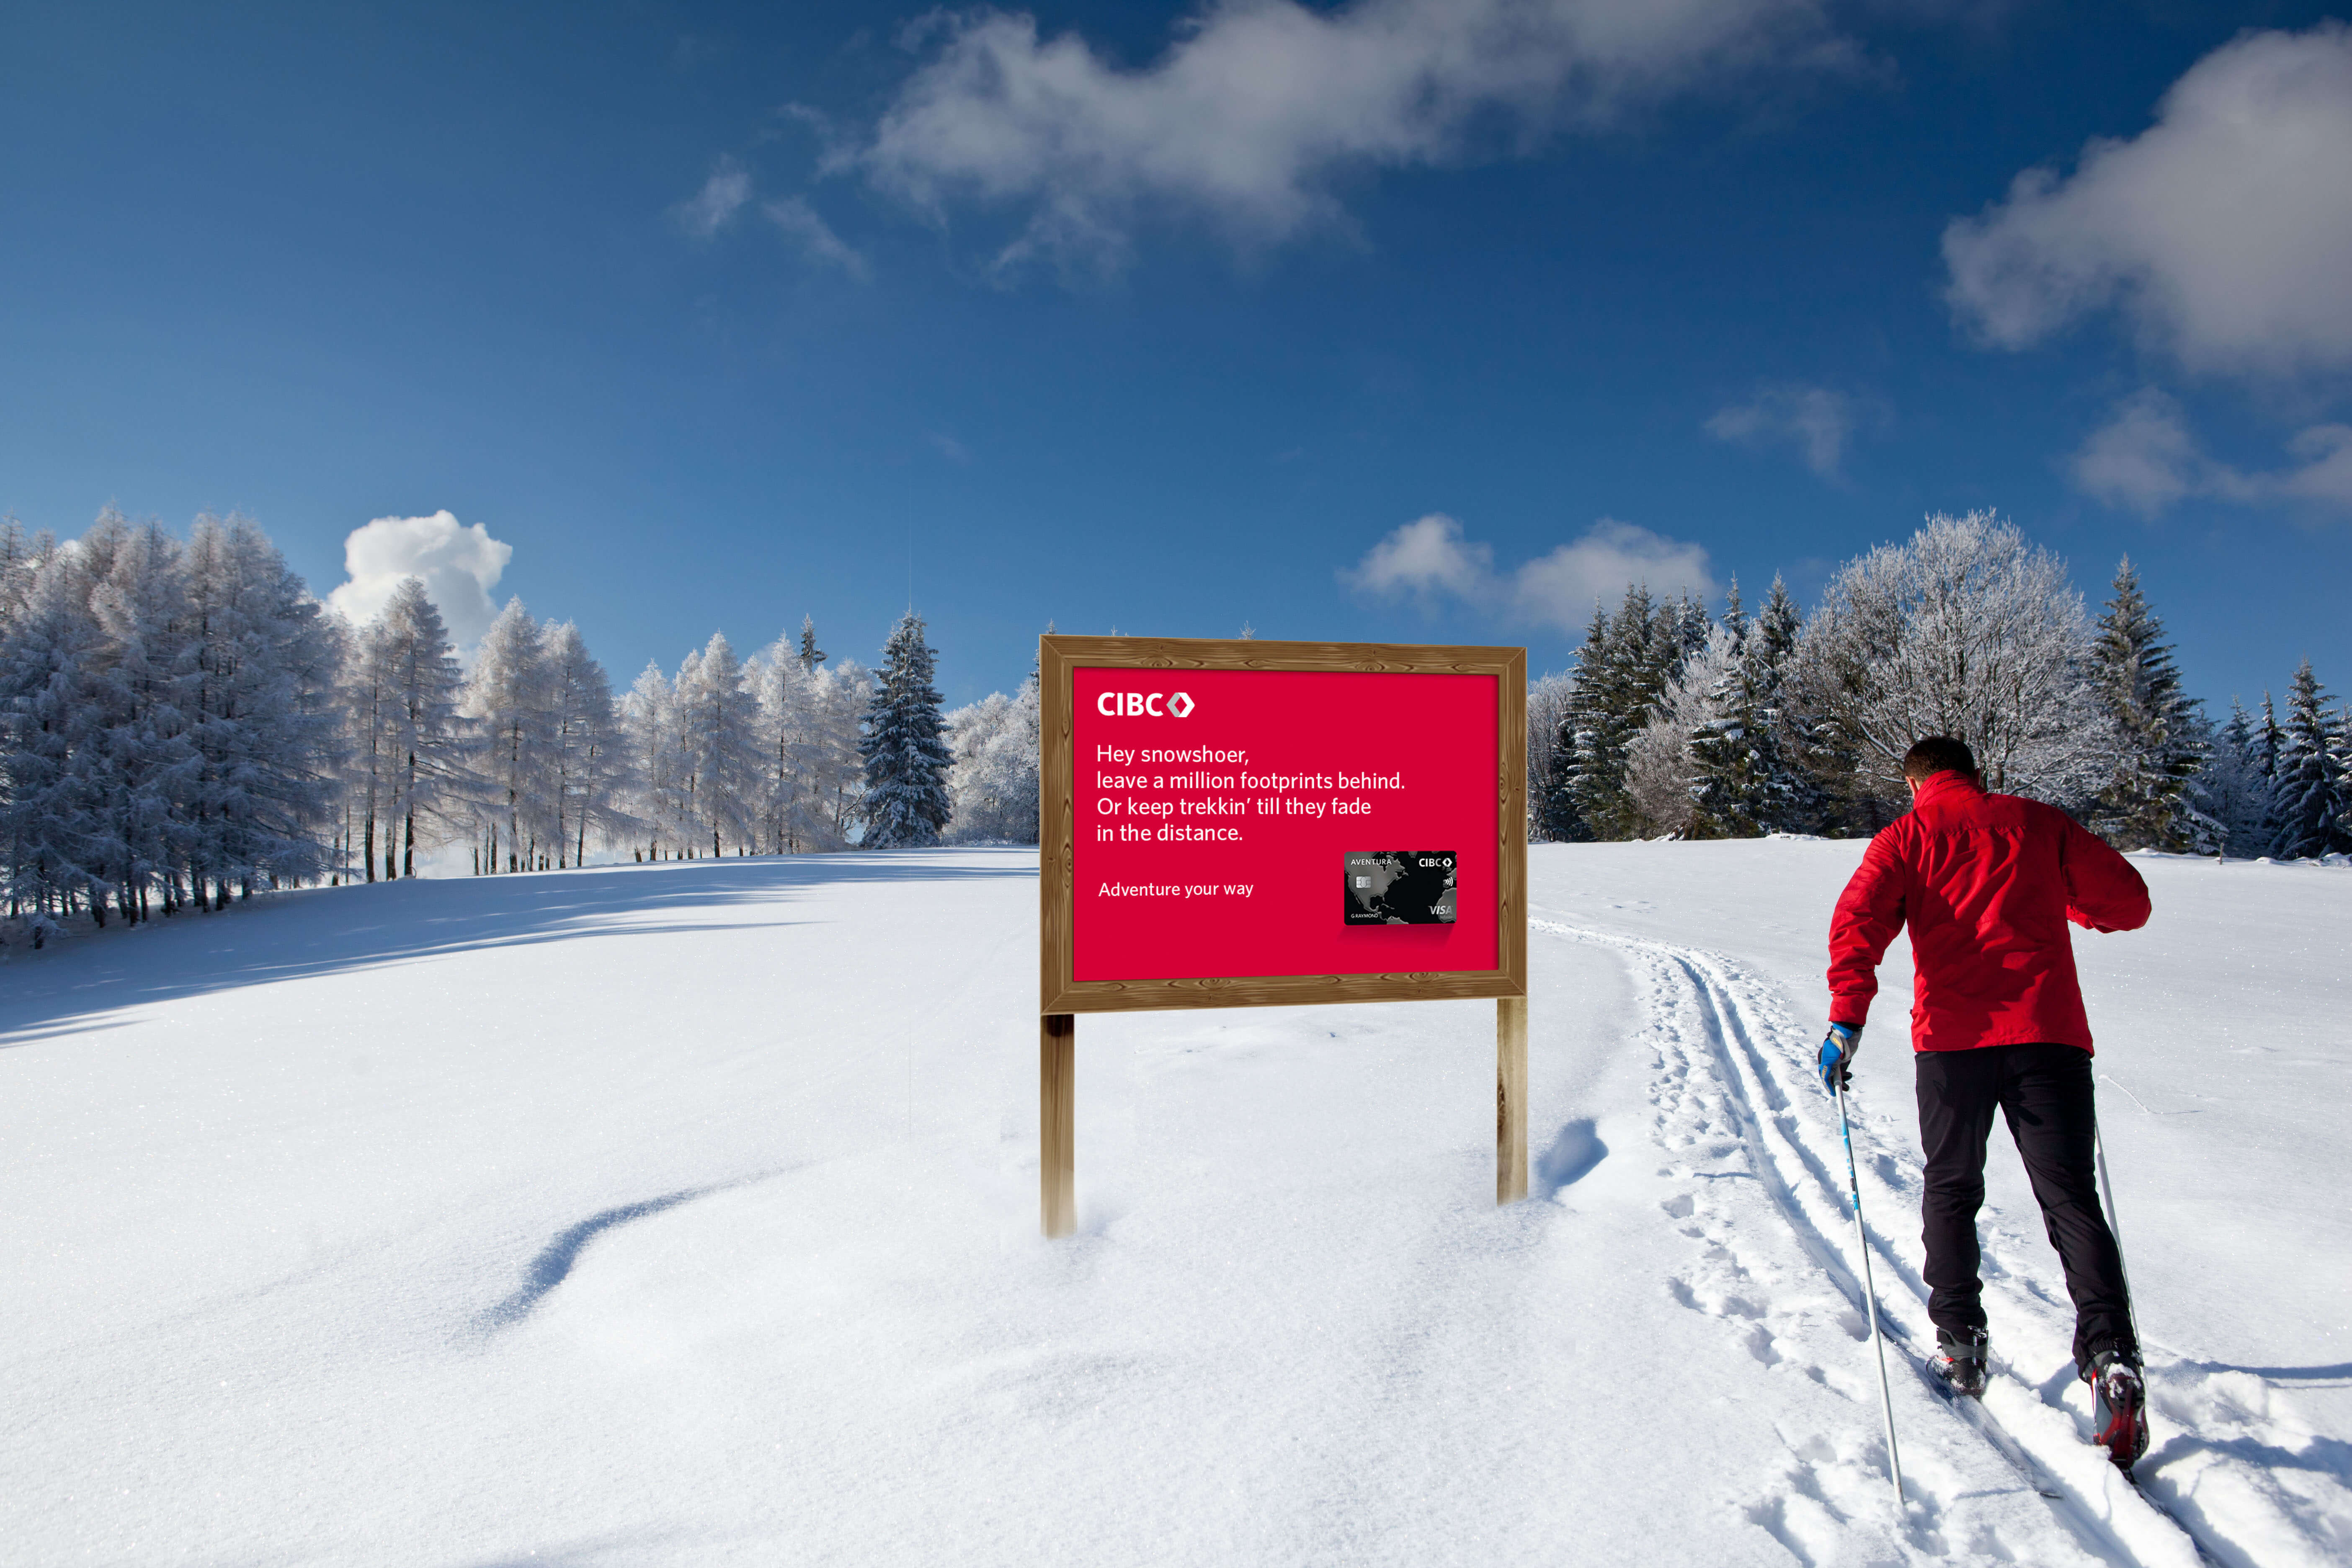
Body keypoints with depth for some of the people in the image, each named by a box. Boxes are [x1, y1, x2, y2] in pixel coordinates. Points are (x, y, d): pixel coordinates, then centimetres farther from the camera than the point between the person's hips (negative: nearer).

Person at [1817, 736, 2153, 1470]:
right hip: (2049, 1031, 1)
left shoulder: (1908, 836, 8)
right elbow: (2129, 902, 17)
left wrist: (1847, 1019, -13)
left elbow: (1859, 921, -9)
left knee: (1951, 1192, 16)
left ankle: (1959, 1344, 17)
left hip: (1954, 1037, -1)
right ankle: (2111, 1354, -15)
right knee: (2070, 1196, 2)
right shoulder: (2040, 823, 14)